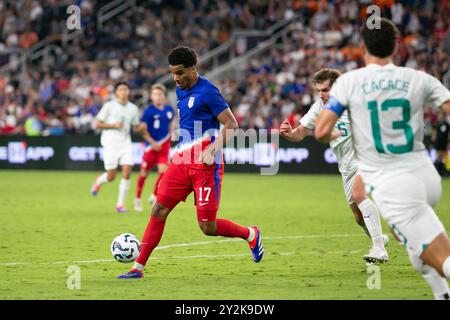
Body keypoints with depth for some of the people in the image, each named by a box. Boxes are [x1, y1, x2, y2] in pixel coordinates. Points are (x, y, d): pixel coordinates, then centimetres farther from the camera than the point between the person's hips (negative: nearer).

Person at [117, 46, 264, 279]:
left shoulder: (207, 91, -13)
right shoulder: (180, 90, 12)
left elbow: (231, 125, -15)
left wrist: (212, 149, -27)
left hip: (206, 166, -7)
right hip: (181, 163, 7)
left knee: (207, 227, -4)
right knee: (159, 210, -3)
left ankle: (251, 235, 22)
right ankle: (138, 267, -1)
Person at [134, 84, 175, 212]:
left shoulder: (169, 110, 5)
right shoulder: (149, 111, -9)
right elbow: (142, 129, -10)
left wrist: (170, 135, 6)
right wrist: (153, 143, -16)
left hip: (164, 146, 3)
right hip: (151, 145, -3)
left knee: (163, 170, -13)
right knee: (144, 172, 4)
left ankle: (154, 196, 5)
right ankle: (137, 199, 21)